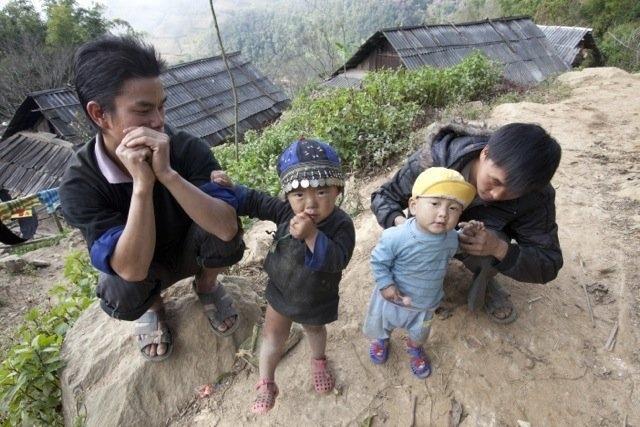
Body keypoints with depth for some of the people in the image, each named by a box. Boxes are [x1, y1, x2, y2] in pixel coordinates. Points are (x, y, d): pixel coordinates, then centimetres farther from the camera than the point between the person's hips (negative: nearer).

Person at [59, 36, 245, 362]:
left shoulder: (187, 148, -27)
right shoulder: (79, 183, -27)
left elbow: (228, 228, -38)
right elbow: (132, 269, -35)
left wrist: (167, 174, -47)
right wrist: (142, 184, -45)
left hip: (191, 248, 1)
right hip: (141, 267, 0)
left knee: (224, 237, -31)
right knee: (121, 299, -32)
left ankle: (206, 285, 5)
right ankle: (153, 304, 8)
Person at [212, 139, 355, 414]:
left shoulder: (341, 225, -31)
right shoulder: (286, 211, -22)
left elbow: (338, 260, -41)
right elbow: (255, 202, -13)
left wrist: (312, 235, -52)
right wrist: (229, 190, -25)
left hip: (316, 299, -1)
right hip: (281, 290, 2)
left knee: (315, 329, 30)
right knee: (273, 335, 18)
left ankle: (318, 361, 63)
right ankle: (266, 385, 41)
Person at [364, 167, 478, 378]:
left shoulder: (451, 238, -21)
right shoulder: (395, 237, -38)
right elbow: (378, 261, -21)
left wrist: (467, 233, -9)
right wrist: (386, 284, -27)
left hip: (426, 303, 3)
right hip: (394, 298, -3)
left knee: (420, 333, 32)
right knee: (382, 325, 29)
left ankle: (415, 349, 67)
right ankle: (381, 340, 66)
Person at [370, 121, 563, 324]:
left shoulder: (534, 195, -29)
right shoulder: (429, 161, -33)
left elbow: (548, 264, -20)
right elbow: (383, 196, -16)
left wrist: (499, 249, -42)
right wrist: (399, 221, -40)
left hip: (489, 235, 0)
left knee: (490, 256, -34)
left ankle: (484, 284, 2)